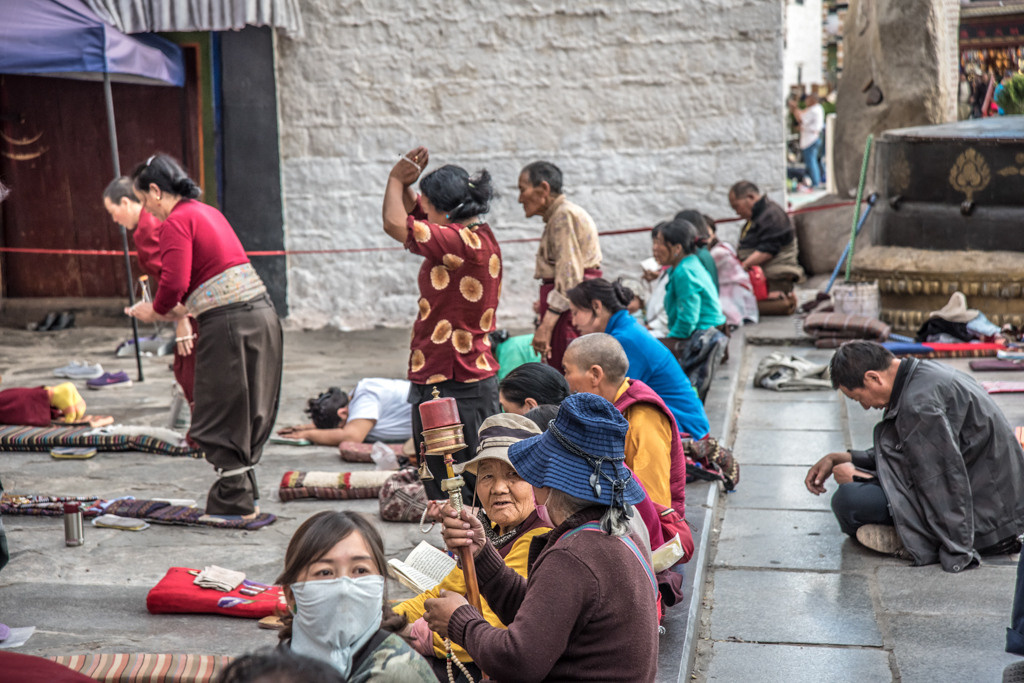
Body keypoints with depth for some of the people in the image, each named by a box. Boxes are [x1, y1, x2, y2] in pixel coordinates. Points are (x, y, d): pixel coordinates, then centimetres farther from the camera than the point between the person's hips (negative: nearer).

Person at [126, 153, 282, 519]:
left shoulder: (176, 222, -8)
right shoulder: (208, 211, 19)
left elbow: (175, 283, -17)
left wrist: (155, 311, 1)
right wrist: (183, 310, 17)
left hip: (230, 325, -9)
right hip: (262, 313, 9)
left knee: (221, 417, 4)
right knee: (246, 413, 16)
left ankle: (235, 500, 11)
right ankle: (246, 495, 25)